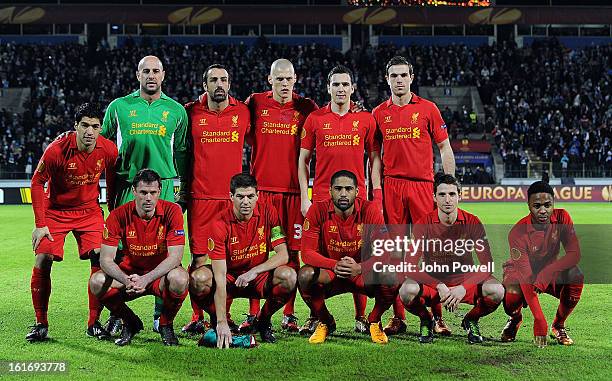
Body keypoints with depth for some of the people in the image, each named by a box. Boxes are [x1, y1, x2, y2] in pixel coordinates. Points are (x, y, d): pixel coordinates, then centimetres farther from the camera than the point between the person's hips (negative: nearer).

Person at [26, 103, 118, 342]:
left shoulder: (108, 150, -15)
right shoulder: (56, 150, -23)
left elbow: (112, 181, 4)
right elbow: (37, 183, -10)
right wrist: (40, 224, -12)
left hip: (89, 210, 2)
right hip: (55, 210, -2)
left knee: (101, 259, -11)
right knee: (43, 261, -12)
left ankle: (94, 323, 3)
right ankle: (41, 324, 3)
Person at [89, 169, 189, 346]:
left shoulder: (172, 211, -16)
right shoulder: (119, 215, -13)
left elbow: (175, 257, -21)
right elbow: (106, 259, -15)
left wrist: (146, 279, -35)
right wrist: (127, 281, -35)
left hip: (160, 274, -2)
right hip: (130, 272, 2)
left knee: (180, 278, -35)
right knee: (97, 281, -25)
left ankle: (166, 325, -4)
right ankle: (130, 323, 3)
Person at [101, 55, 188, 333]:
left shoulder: (175, 110, 10)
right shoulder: (119, 107, 8)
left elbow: (181, 153, 15)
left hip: (164, 185, 1)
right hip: (127, 185, 0)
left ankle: (161, 314, 9)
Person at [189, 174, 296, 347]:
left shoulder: (268, 213, -12)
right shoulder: (219, 225, -21)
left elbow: (283, 255, -13)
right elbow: (220, 277, -27)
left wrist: (254, 271, -29)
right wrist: (222, 322, -35)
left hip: (259, 280, 2)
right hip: (229, 278, -1)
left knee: (288, 276, -29)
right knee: (198, 278, -31)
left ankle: (263, 320, 0)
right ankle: (217, 323, 0)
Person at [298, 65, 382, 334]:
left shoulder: (365, 119, 7)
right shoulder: (315, 119, 6)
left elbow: (374, 158, 9)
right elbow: (303, 160, 8)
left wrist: (377, 196, 1)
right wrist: (304, 197, 0)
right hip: (321, 196, 0)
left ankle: (361, 317, 9)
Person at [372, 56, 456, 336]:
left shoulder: (428, 108, 5)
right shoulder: (379, 113, 11)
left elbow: (445, 148, 7)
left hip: (423, 185, -2)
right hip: (391, 186, 2)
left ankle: (437, 315, 1)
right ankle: (398, 316, 7)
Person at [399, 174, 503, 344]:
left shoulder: (472, 222, -9)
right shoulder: (423, 224, -11)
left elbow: (488, 265, -12)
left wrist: (463, 288, -26)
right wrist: (440, 286, -28)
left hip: (464, 282, 1)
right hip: (432, 282, -1)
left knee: (496, 291, -29)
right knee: (407, 290, -34)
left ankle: (471, 320, 5)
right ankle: (426, 320, 3)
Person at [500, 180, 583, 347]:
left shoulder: (562, 217, -18)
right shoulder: (518, 233, -29)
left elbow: (575, 254, -22)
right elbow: (525, 278, -34)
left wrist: (548, 272, -40)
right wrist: (539, 321, -42)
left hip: (551, 272, 3)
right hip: (520, 273, -3)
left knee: (576, 275, -28)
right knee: (511, 304, -32)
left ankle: (558, 325, -3)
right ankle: (515, 319, 11)